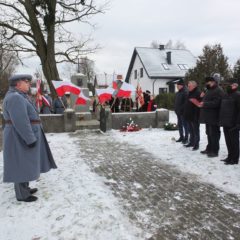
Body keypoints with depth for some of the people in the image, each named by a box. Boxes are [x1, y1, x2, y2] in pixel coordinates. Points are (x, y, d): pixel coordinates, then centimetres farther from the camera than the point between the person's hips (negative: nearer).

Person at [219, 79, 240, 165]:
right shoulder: (226, 95, 17)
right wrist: (221, 120, 17)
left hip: (233, 123, -8)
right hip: (226, 123, 8)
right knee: (228, 141, 14)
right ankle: (230, 156, 25)